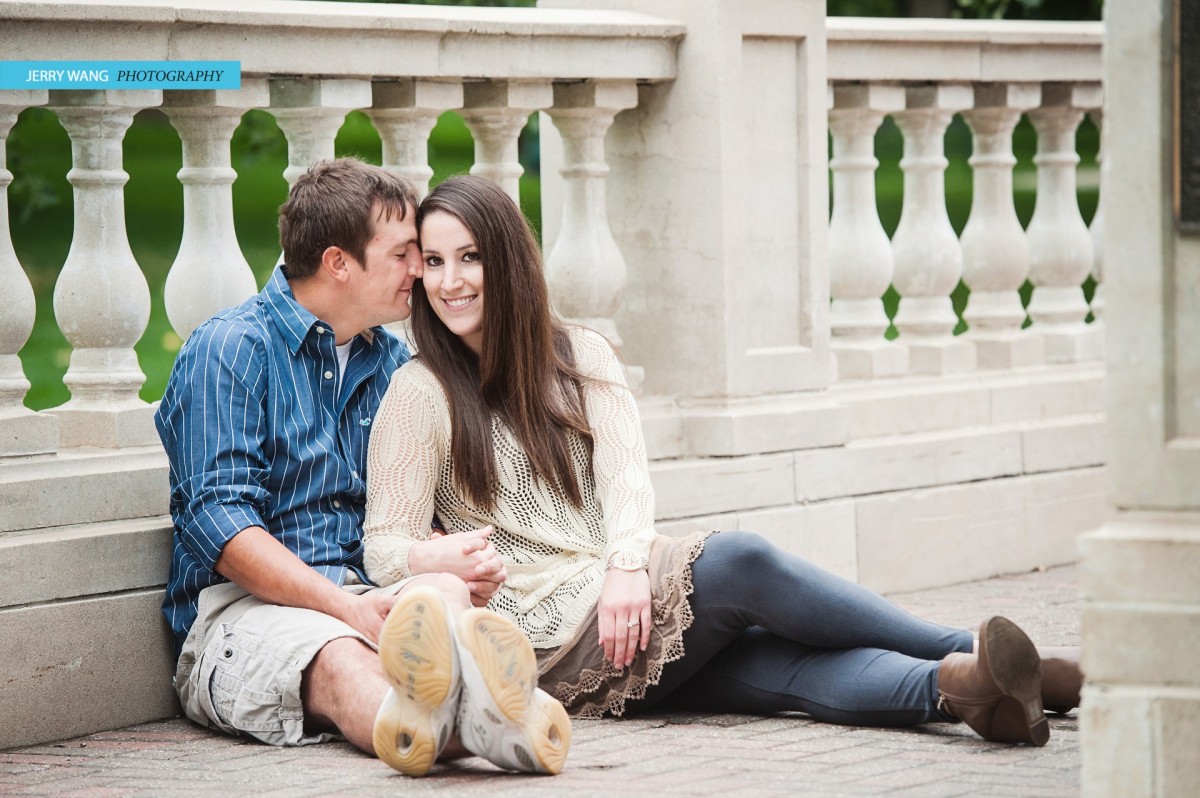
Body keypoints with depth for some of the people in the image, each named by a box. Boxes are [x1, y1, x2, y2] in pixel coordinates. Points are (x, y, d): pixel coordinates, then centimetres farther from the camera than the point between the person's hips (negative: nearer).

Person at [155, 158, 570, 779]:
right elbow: (216, 521, -11)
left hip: (367, 598, 5)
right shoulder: (229, 348, 0)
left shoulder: (391, 364, 23)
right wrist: (348, 607, -23)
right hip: (241, 607, -5)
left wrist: (448, 558, -2)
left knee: (446, 594, -32)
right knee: (340, 658, -40)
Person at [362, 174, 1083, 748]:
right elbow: (384, 547, 0)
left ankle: (961, 686, -44)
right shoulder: (420, 395, 2)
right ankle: (967, 652, -29)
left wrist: (628, 566, -18)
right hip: (550, 639, -5)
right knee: (738, 560, -28)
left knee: (784, 663, -25)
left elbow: (625, 472, 3)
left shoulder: (582, 356, 15)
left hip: (629, 605, 5)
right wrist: (443, 561, -24)